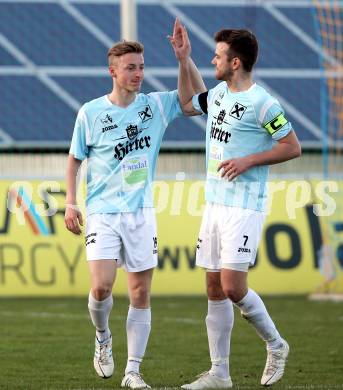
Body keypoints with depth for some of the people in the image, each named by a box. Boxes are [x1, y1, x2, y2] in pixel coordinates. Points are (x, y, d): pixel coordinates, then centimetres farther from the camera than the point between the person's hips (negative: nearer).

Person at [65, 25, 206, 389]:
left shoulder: (156, 105, 4)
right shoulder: (90, 112, 0)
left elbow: (199, 97, 9)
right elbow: (74, 160, 9)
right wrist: (70, 203, 1)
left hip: (140, 212, 2)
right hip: (102, 211, -2)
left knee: (141, 294, 0)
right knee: (101, 287, -16)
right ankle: (103, 337, 15)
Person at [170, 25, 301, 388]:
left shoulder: (261, 103, -14)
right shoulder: (218, 93, 11)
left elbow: (292, 147, -11)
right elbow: (186, 104, 31)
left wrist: (248, 160, -16)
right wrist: (183, 60, 23)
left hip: (244, 206, -8)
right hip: (214, 205, 8)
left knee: (233, 287, -14)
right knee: (214, 290, 6)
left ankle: (275, 345, 10)